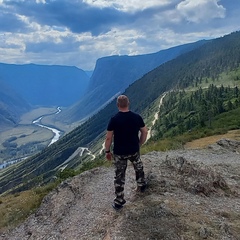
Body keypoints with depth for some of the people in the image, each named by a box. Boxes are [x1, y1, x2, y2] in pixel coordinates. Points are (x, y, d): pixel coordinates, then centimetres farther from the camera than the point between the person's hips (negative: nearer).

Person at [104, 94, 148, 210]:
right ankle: (142, 185, 51)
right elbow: (144, 132, 1)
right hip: (134, 150, 3)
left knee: (119, 177, 10)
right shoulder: (137, 117, -9)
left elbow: (108, 138, -13)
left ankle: (119, 202, 20)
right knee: (138, 167, 32)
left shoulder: (114, 119, -17)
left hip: (119, 153, -2)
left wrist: (107, 151, 1)